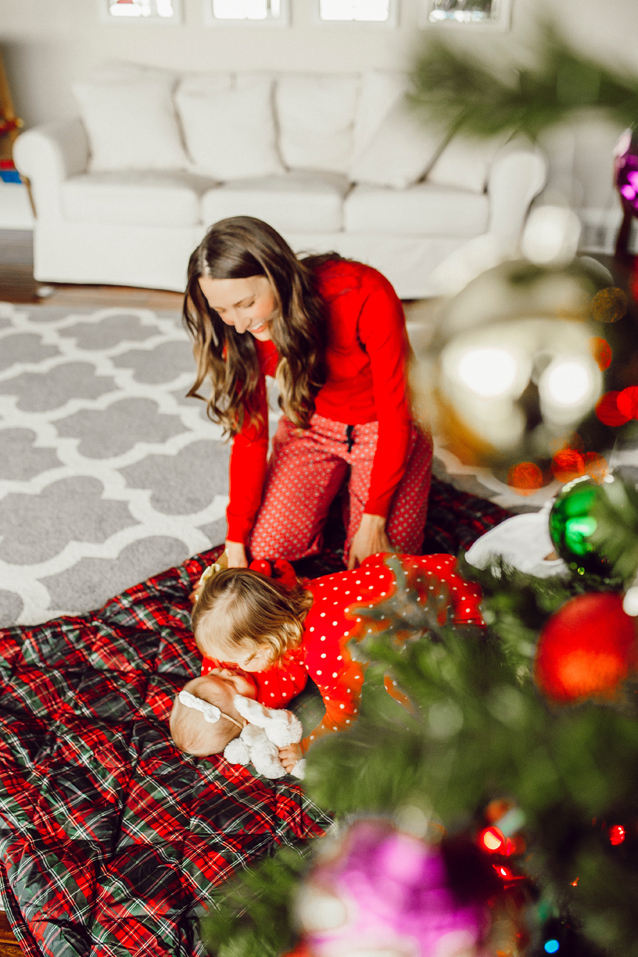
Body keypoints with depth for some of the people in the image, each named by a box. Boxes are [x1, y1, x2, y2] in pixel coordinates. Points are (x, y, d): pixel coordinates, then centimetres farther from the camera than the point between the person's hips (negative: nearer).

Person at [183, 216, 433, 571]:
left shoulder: (366, 297, -33)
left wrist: (373, 521, -22)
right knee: (267, 549, -6)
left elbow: (395, 413, -24)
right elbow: (249, 431, -11)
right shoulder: (241, 329, -18)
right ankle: (334, 485, 20)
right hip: (312, 423, 4)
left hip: (381, 426, -3)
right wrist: (236, 540, -12)